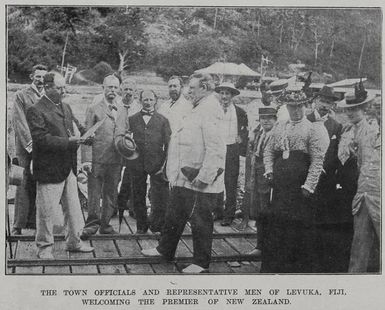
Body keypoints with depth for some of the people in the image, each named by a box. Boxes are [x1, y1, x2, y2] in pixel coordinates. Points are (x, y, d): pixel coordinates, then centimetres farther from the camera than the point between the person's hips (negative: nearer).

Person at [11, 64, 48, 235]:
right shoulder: (21, 95, 3)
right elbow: (19, 122, -5)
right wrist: (30, 143, -14)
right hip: (26, 149, -4)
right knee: (24, 186, -5)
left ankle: (34, 222, 10)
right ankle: (18, 225, 0)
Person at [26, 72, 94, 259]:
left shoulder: (66, 108, 16)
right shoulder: (36, 111, -11)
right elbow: (41, 139, -20)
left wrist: (77, 139, 1)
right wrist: (68, 142, -24)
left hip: (69, 167, 8)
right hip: (49, 169, -8)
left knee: (73, 208, 14)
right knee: (46, 211, 2)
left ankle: (74, 242, 28)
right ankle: (44, 247, 16)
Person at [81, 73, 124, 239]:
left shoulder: (122, 109, 11)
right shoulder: (93, 109, -2)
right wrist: (86, 159, -13)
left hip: (116, 160, 4)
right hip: (97, 159, -4)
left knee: (111, 194, 11)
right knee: (94, 194, 0)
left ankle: (105, 224, 22)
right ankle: (92, 223, 10)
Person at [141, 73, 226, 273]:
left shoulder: (209, 112, -19)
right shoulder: (198, 110, 13)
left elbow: (216, 150, -26)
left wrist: (203, 178, -24)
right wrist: (173, 171, 18)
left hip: (199, 183, -10)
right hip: (183, 178, 10)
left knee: (200, 221, 4)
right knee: (174, 215, 20)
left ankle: (201, 262, 17)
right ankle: (165, 249, 36)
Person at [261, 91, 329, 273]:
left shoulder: (314, 129, -3)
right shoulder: (279, 127, 14)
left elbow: (317, 160, -9)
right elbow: (269, 150, 20)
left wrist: (309, 185, -15)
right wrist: (269, 169, 2)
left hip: (300, 189, -5)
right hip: (279, 187, 5)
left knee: (300, 232, 1)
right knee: (273, 226, 9)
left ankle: (301, 270, 13)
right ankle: (269, 268, 20)